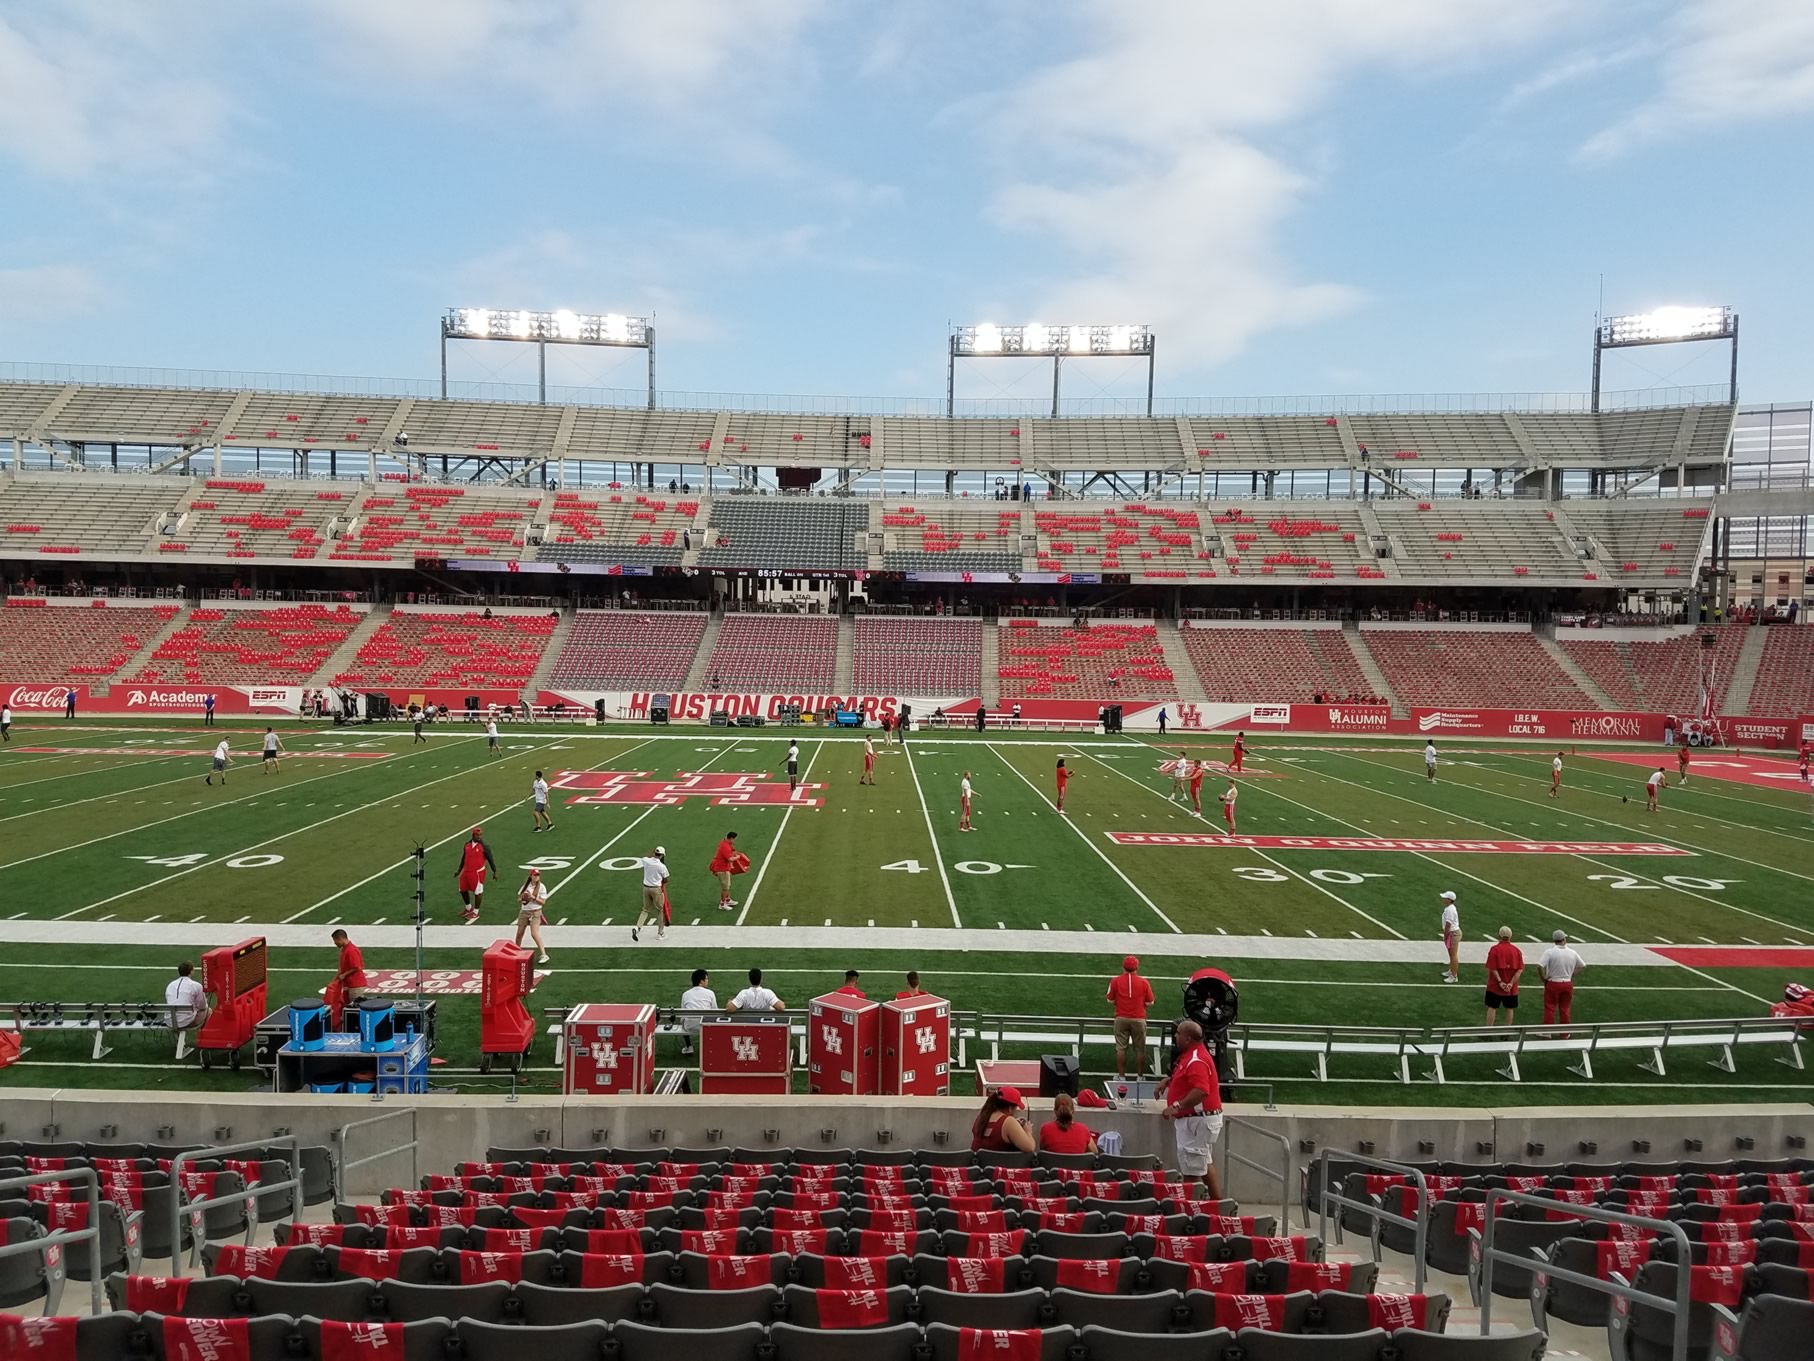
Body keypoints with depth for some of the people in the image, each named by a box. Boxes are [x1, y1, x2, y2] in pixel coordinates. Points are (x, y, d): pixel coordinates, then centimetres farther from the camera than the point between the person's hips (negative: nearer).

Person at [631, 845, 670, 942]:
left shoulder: (646, 861, -8)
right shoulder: (662, 866, -18)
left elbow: (645, 857, 20)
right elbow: (666, 880, -4)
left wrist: (654, 850, 28)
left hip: (646, 888, 4)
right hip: (656, 889, -4)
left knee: (645, 909, 17)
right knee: (660, 910, 13)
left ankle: (637, 927, -3)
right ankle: (660, 933, 20)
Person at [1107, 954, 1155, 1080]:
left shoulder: (1115, 981, -5)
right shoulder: (1144, 982, -7)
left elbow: (1110, 1000, 0)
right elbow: (1150, 1002, -2)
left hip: (1121, 1019, 1)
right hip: (1139, 1019, -1)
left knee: (1121, 1048, 8)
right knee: (1140, 1049, 10)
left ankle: (1121, 1076, 10)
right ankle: (1140, 1076, 13)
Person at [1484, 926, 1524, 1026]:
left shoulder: (1494, 949, -11)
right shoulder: (1517, 951, -2)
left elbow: (1492, 968, -16)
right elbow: (1520, 970, -7)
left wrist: (1500, 982, -13)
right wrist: (1511, 983, -11)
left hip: (1495, 986, -2)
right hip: (1511, 988, 2)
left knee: (1492, 1008, 5)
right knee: (1509, 1008, 14)